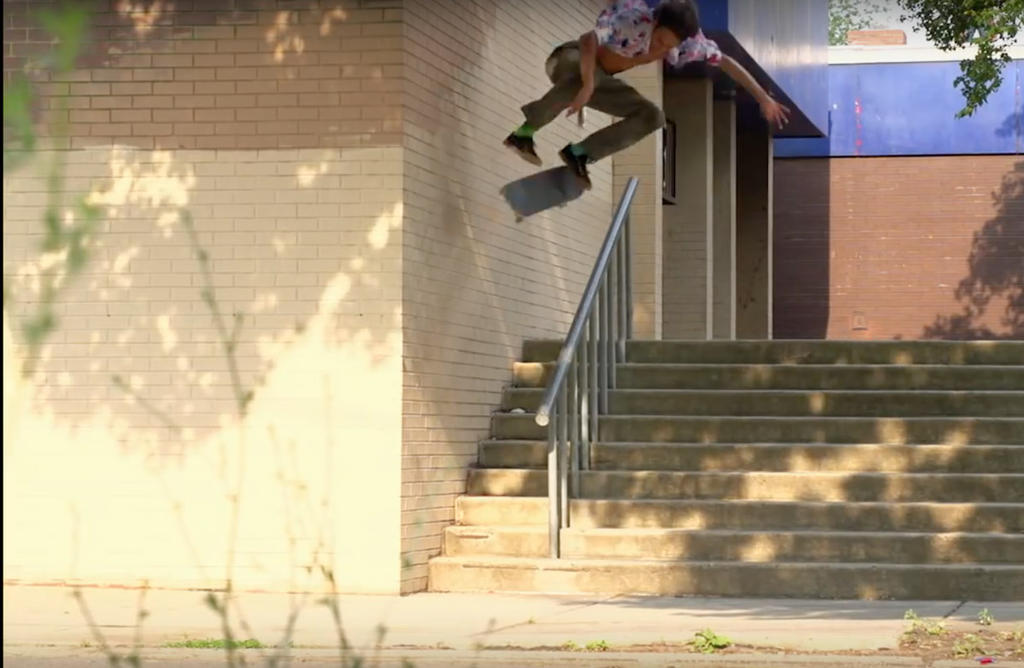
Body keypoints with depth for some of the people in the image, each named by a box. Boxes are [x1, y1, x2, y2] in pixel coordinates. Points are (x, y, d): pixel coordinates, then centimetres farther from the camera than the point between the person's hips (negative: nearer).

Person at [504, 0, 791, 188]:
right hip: (570, 58, -7)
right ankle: (523, 133, -31)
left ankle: (579, 153, -8)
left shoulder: (687, 38, -18)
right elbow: (589, 40, -51)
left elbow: (726, 62, -6)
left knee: (653, 117, -8)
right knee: (584, 75, -43)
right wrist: (587, 86, -63)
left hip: (599, 78, 7)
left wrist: (764, 98, -6)